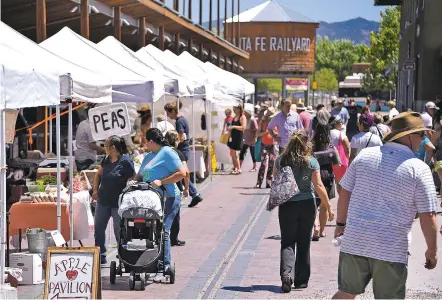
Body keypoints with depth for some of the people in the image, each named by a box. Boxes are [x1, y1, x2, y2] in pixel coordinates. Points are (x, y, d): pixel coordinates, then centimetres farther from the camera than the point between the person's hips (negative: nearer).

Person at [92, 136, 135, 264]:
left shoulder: (125, 161, -14)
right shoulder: (106, 160, 7)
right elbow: (98, 174, 21)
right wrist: (96, 190, 9)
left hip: (118, 203, -7)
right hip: (103, 201, 7)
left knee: (119, 231, 0)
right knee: (99, 229, 11)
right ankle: (100, 256, 22)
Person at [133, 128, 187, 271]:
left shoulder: (167, 153, -6)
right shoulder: (148, 156, 22)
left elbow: (182, 173, -14)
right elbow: (140, 176, 25)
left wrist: (161, 182, -17)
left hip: (168, 199, -8)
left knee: (163, 230, -10)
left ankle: (165, 264, -7)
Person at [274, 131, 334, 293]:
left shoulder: (280, 160, -3)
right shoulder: (311, 162, -8)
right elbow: (318, 186, -9)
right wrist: (329, 205, -3)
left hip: (286, 206, 0)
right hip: (307, 205, 0)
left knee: (287, 242, 5)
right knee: (304, 243, 12)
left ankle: (287, 274, -17)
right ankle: (301, 280, 18)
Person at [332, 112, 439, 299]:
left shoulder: (365, 155, 3)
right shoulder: (419, 169, -9)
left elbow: (345, 193, 8)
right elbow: (428, 216, -9)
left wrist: (341, 223, 21)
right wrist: (432, 251, 2)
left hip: (354, 242, 4)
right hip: (392, 249, -4)